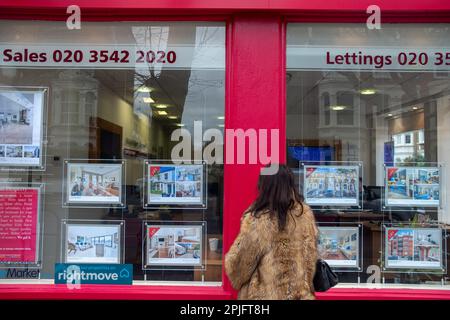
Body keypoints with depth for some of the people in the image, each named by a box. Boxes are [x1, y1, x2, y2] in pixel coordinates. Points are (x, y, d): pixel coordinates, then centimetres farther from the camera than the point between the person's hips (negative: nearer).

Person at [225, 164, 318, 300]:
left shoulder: (257, 220, -23)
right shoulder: (305, 214, -8)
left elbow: (239, 263, -13)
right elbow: (310, 258, 2)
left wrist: (237, 279, 8)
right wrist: (304, 288, 16)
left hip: (264, 294, -4)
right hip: (300, 293, 4)